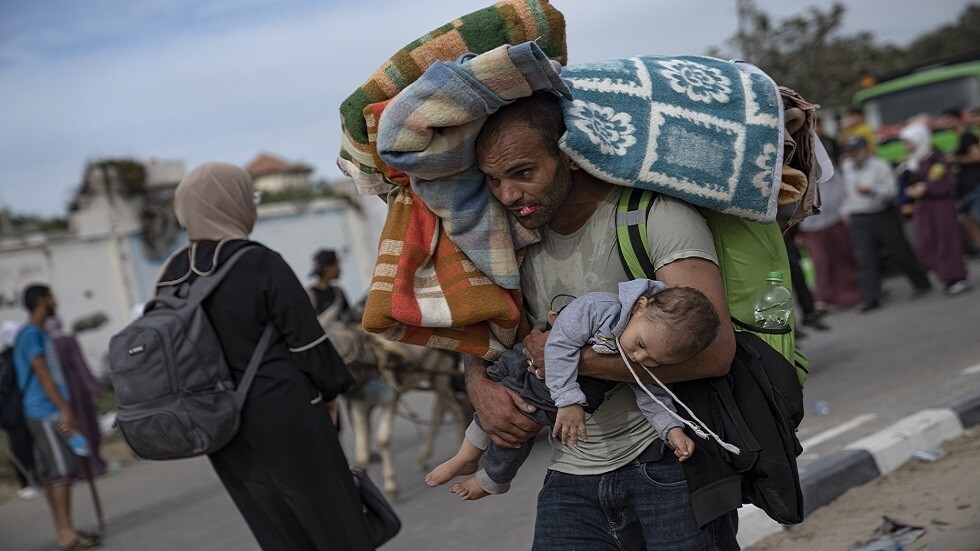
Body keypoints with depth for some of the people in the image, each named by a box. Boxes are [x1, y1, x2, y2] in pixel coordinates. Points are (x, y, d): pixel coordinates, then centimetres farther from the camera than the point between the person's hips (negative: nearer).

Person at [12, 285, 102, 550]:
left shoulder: (39, 334, 20)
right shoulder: (31, 334, -11)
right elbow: (42, 375, -18)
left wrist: (66, 408, 26)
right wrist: (65, 410, -21)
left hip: (48, 412, 10)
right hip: (46, 413, -10)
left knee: (52, 474, 11)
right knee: (61, 471, -10)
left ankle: (63, 530, 15)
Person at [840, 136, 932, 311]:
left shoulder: (880, 165, -7)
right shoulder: (846, 167, 10)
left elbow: (891, 189, -15)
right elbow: (844, 191, 22)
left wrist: (873, 191, -31)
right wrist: (846, 212, 19)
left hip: (884, 216, -4)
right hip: (859, 219, 4)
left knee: (900, 251, 6)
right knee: (864, 258, -8)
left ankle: (921, 283, 27)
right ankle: (870, 298, -8)